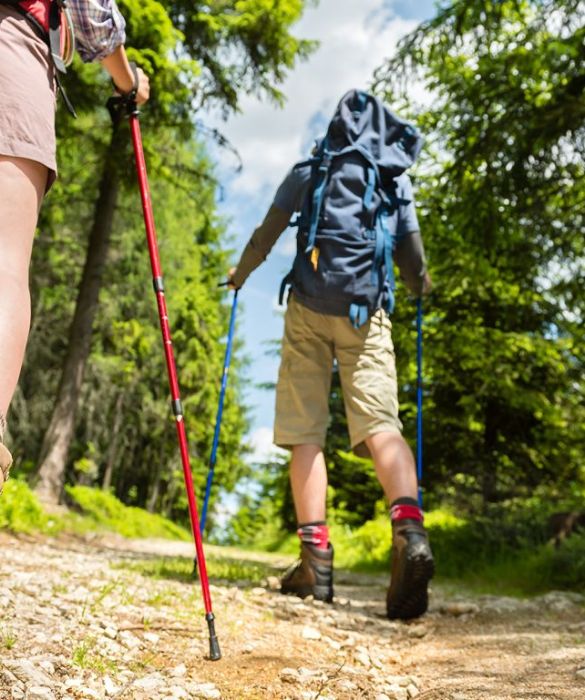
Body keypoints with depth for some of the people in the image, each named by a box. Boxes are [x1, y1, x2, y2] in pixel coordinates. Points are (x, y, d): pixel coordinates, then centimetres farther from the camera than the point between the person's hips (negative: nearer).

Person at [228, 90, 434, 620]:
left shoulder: (312, 170, 12)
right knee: (380, 422, -7)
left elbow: (267, 234, 12)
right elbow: (415, 263, 17)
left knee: (305, 430, 1)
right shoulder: (398, 183, 17)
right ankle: (409, 529, -32)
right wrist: (421, 289, 40)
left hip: (311, 308, -1)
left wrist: (239, 274, 31)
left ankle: (316, 556, -6)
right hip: (369, 315, 2)